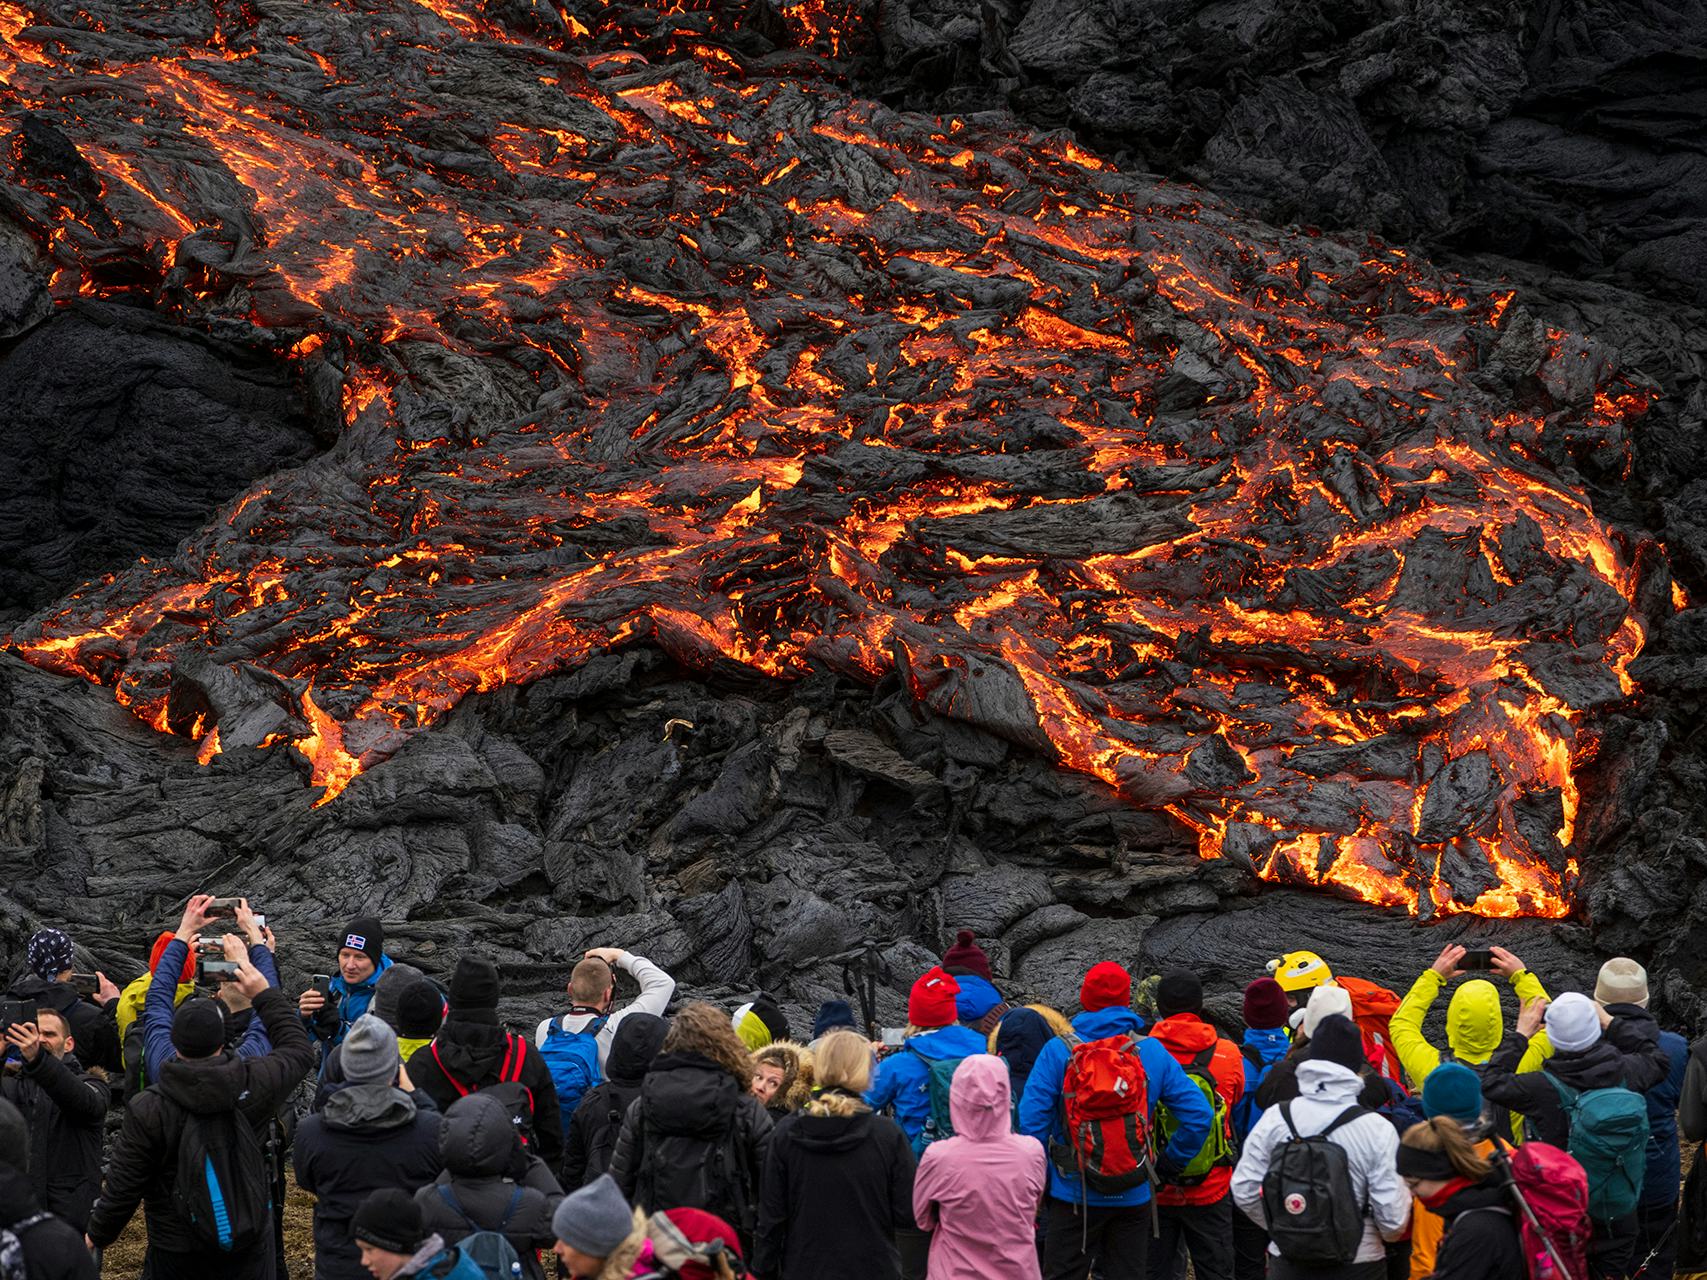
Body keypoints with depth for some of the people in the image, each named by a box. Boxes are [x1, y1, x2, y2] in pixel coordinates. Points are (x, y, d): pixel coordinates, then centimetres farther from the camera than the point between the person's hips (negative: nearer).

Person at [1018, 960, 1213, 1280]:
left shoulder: (1058, 1051, -8)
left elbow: (1031, 1121, -12)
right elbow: (1198, 1115, -4)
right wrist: (1168, 1164, 8)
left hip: (1073, 1196, -2)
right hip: (1132, 1199, 2)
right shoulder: (1153, 1052, -2)